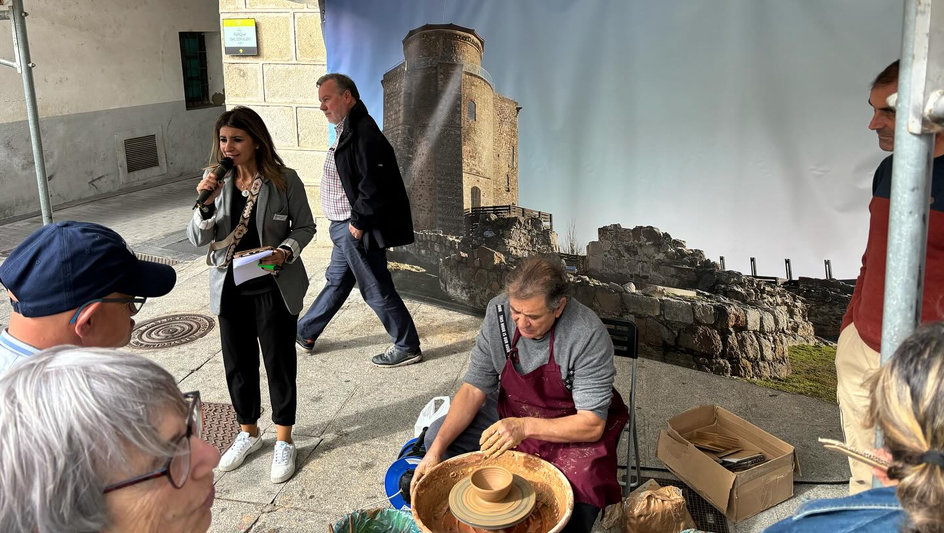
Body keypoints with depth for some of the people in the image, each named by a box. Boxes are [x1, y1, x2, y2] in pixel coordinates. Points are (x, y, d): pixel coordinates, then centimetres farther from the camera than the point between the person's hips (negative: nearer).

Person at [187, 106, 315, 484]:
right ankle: (248, 433, 38)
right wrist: (206, 203, -19)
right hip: (231, 289, 4)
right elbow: (198, 239, -2)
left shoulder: (284, 180, -11)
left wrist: (284, 253, -20)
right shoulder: (216, 181, -1)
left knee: (279, 364, 7)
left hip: (274, 288, -4)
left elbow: (305, 227, -1)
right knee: (238, 366, 15)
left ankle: (284, 441, 25)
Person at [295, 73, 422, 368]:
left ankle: (407, 347, 13)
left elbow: (374, 183, -26)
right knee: (336, 282, 22)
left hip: (358, 231, -11)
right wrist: (354, 222, 16)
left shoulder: (364, 133, -20)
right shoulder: (347, 131, 13)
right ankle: (304, 333, 36)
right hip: (346, 227, 11)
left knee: (377, 291, 0)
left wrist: (358, 221, -19)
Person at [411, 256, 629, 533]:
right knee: (436, 437, -8)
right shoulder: (499, 312, -17)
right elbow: (474, 388, -11)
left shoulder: (588, 335, -30)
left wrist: (526, 427, -39)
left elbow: (592, 425, -26)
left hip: (571, 424, -4)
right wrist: (436, 450, -21)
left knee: (579, 495, -32)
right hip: (510, 411, 5)